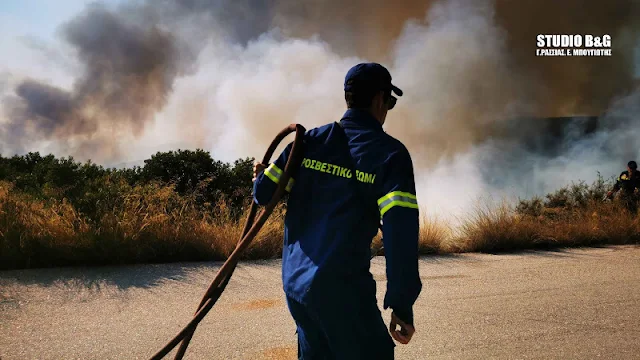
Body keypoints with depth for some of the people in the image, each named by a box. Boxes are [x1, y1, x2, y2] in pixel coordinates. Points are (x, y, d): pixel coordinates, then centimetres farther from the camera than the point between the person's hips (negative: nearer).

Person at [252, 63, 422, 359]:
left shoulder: (310, 140, 5)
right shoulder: (390, 154, -8)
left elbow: (264, 193, 5)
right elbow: (400, 232, -16)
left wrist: (260, 177, 30)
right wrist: (402, 304, -13)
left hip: (294, 280, 6)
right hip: (340, 289, -6)